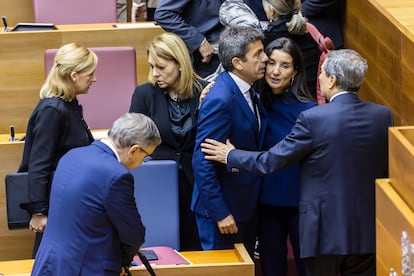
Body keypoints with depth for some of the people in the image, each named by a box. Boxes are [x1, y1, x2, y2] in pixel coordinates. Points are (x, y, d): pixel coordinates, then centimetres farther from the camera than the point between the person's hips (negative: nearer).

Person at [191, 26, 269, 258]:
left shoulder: (246, 91, 6)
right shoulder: (221, 100, -22)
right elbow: (202, 162, -23)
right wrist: (220, 213, -22)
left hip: (247, 204, 9)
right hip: (225, 209, -9)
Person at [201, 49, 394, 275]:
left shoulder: (313, 119, -16)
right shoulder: (383, 116, -2)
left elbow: (271, 161, -8)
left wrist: (230, 156, 7)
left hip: (325, 231, -4)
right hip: (368, 231, 4)